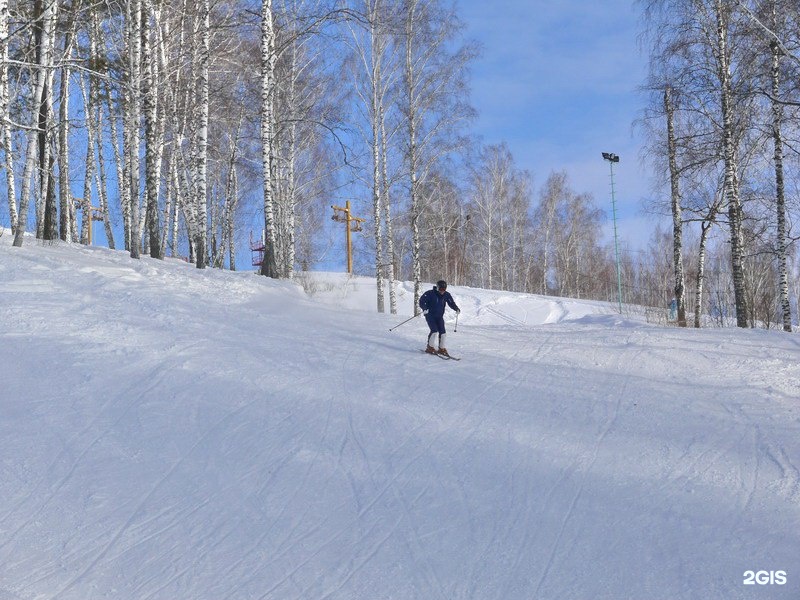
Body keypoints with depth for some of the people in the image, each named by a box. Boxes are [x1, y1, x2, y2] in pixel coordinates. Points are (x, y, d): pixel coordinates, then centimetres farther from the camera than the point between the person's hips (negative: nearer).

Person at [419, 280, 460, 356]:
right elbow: (422, 301, -15)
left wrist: (456, 308, -12)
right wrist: (425, 308, -32)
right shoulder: (430, 293, -14)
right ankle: (429, 347, -3)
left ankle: (442, 349, 14)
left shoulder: (446, 295, -2)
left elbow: (451, 303, 6)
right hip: (430, 315, -5)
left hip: (439, 316, 5)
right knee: (434, 331, -18)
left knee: (443, 333, -2)